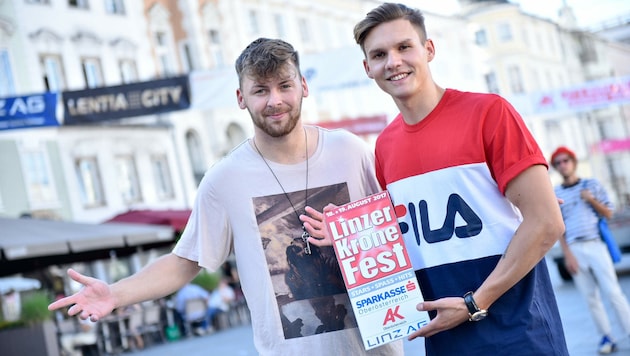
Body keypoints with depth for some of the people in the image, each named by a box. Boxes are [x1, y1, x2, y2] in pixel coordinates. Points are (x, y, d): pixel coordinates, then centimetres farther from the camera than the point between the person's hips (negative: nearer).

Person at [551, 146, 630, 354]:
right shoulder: (555, 194, 5)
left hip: (595, 245, -1)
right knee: (590, 297, 3)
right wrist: (567, 254, -5)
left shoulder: (592, 185, 7)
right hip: (574, 249, 1)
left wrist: (592, 200, -9)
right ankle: (606, 337, 10)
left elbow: (609, 214, 8)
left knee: (612, 292, -5)